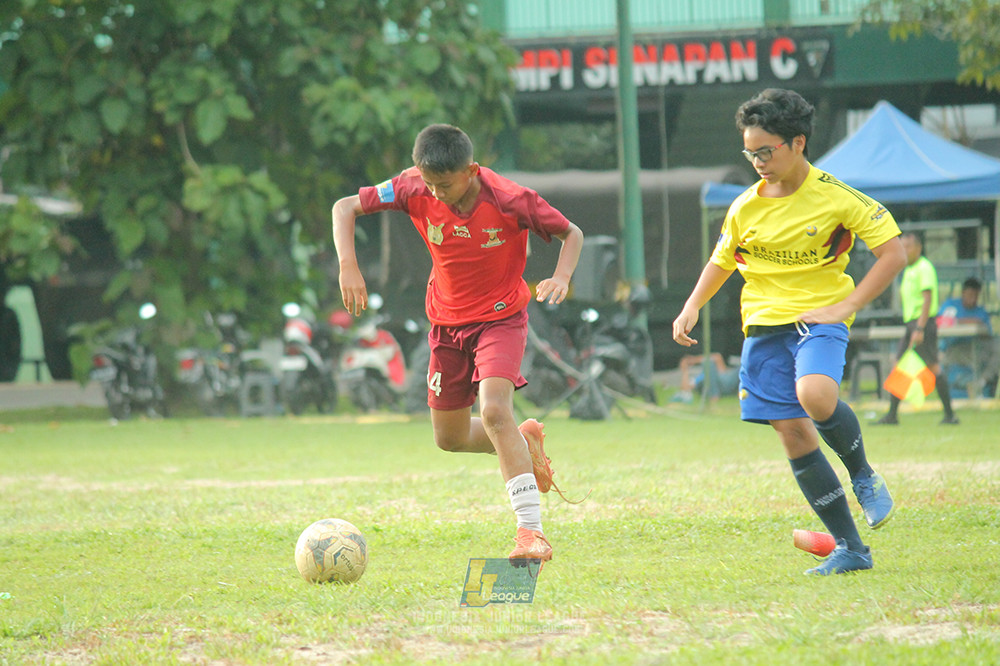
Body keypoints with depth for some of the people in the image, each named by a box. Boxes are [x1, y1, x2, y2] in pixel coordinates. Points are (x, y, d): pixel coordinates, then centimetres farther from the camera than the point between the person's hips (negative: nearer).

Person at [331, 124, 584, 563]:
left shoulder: (510, 201, -24)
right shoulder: (414, 190, -17)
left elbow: (571, 234, -9)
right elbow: (345, 207, -9)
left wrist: (562, 277, -29)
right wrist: (348, 267, -24)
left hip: (501, 317, -5)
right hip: (447, 323, 5)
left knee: (494, 411, -28)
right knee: (450, 439, 11)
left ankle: (531, 530, -28)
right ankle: (524, 441, 42)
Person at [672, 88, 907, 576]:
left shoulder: (836, 198, -6)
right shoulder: (745, 208, 6)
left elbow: (893, 252, -4)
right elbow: (722, 262, 23)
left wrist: (845, 306, -11)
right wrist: (692, 307, 6)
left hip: (819, 319, -4)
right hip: (764, 325, 4)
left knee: (815, 395, -34)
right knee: (794, 435, -3)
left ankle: (863, 475, -3)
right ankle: (850, 549, 5)